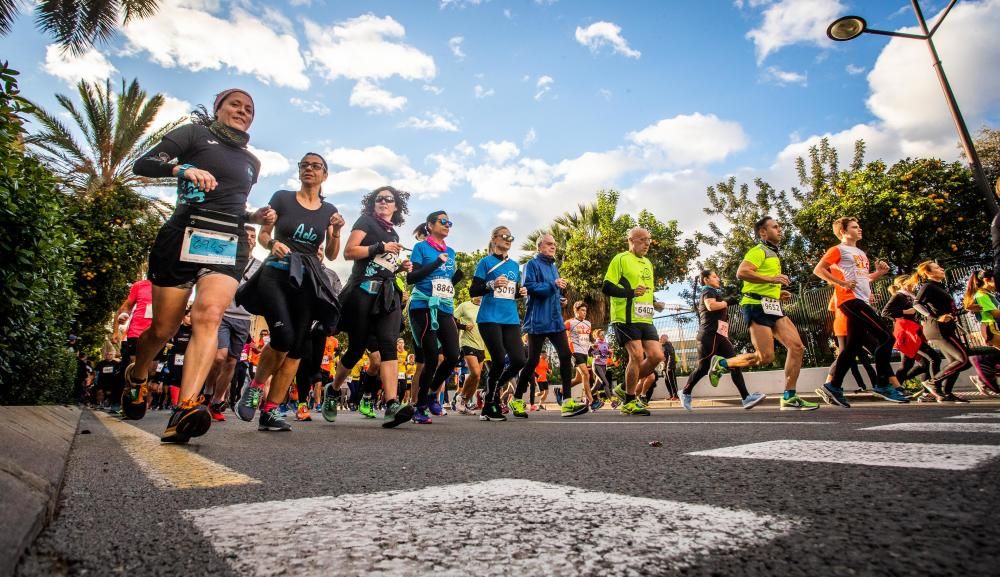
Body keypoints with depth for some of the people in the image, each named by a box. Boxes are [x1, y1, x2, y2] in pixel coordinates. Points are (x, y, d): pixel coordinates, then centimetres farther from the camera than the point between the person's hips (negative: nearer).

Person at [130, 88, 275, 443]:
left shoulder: (251, 162, 24)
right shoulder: (195, 133, 11)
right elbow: (142, 165, 2)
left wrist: (256, 217, 13)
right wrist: (182, 168, -17)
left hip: (229, 245, 3)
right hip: (183, 236, -2)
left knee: (209, 315, -23)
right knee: (164, 327, 3)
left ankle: (186, 409, -34)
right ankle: (137, 377, 35)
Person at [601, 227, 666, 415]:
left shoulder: (648, 263, 22)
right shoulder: (621, 259, -3)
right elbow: (606, 288, -9)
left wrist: (655, 303, 12)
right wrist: (631, 292, -21)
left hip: (645, 320, 8)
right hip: (626, 318, -8)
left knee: (656, 356, -1)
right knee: (637, 355, -13)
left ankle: (625, 389, 17)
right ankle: (629, 403, 3)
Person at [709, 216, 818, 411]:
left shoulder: (774, 255, 27)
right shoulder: (759, 251, -5)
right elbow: (741, 272, -23)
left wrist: (778, 293, 20)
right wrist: (772, 279, -21)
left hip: (772, 307, 9)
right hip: (757, 306, -9)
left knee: (797, 347, -4)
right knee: (766, 357, -12)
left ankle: (789, 398, 0)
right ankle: (721, 363, 6)